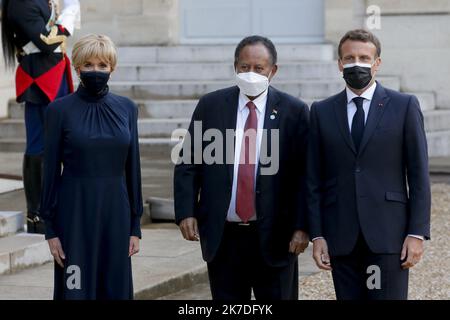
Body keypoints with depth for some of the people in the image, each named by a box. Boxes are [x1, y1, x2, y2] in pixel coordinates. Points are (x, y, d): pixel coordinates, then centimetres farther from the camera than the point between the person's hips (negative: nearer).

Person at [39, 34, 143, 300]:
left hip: (115, 210, 3)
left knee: (116, 289, 4)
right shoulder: (60, 110, -3)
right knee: (76, 289, -2)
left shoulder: (126, 108, 5)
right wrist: (51, 230, -5)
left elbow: (133, 168, 8)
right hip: (75, 211, -3)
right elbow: (51, 171, -1)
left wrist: (135, 226, 5)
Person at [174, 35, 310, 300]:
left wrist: (302, 227, -9)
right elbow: (188, 164, 6)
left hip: (274, 237, -1)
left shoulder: (294, 111, -1)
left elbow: (304, 175, -3)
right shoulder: (211, 105, 4)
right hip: (222, 236, 2)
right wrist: (186, 213, -5)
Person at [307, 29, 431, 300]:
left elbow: (419, 174, 1)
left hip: (388, 235, -2)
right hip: (342, 240, 2)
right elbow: (314, 179, 8)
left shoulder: (405, 106, 3)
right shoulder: (322, 112, 9)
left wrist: (417, 233, -6)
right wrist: (317, 235, 1)